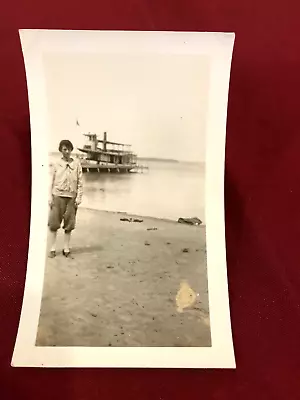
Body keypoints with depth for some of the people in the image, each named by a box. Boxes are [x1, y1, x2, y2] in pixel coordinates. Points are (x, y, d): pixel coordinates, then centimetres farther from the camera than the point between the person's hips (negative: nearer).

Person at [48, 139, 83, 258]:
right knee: (54, 223, 1)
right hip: (58, 195, 0)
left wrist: (79, 197, -2)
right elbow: (52, 181, 5)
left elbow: (80, 182, 3)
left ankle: (66, 248, 15)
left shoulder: (76, 163, 3)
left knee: (69, 225, 5)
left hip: (71, 197, 0)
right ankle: (52, 248, 12)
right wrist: (50, 197, 0)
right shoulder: (56, 164, 4)